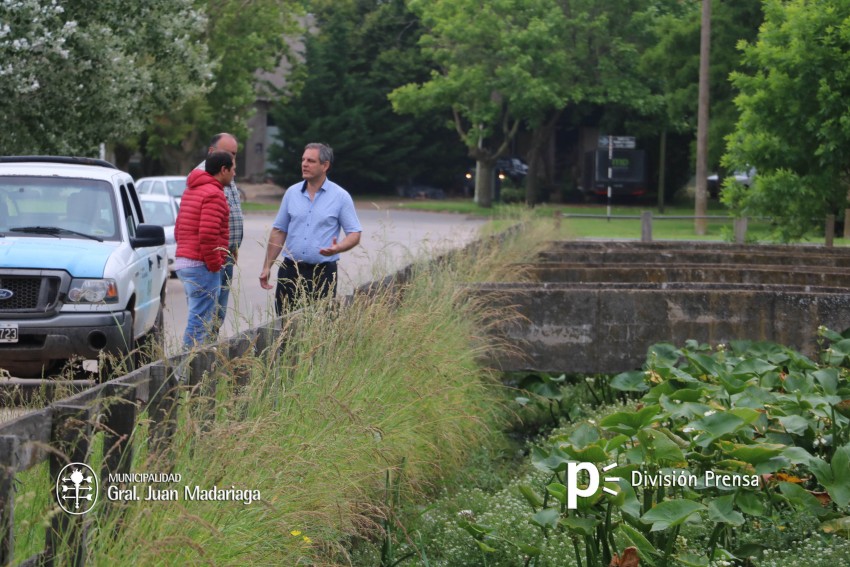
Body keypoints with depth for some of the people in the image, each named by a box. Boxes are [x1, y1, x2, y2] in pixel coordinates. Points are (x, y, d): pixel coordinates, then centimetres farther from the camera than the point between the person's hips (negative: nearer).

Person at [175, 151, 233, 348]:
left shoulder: (192, 190, 20)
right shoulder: (214, 194, -12)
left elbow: (179, 229, 25)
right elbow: (208, 235, -23)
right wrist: (214, 264, -13)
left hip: (183, 262, 10)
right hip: (201, 265, -10)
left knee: (199, 319, 14)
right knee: (200, 322, -10)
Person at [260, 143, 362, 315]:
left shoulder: (341, 196, -1)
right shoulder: (292, 193, 9)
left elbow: (354, 235, -1)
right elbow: (278, 232, 13)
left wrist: (338, 248, -22)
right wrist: (267, 267, 8)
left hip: (323, 273, -3)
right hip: (290, 271, 3)